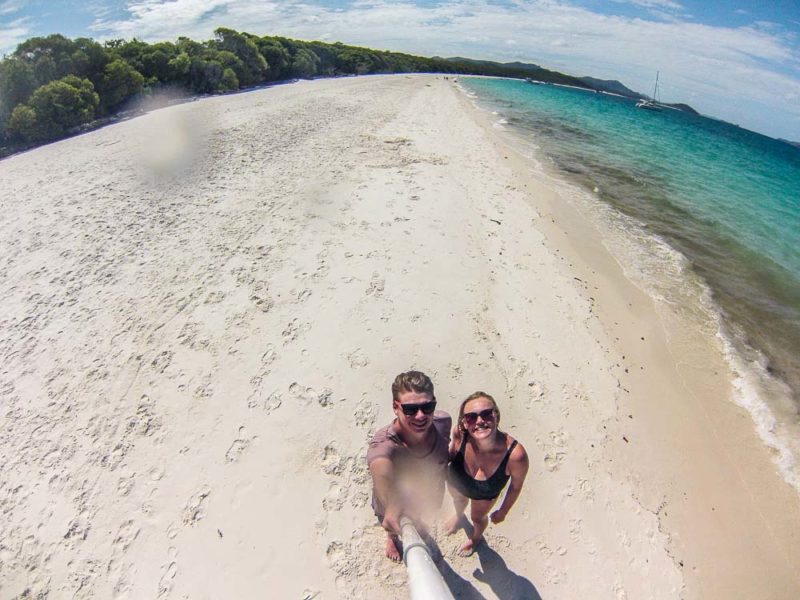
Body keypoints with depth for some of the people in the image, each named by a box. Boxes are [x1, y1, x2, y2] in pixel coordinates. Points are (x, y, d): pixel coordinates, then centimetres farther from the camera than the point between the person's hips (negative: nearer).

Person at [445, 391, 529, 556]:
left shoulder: (516, 454, -44)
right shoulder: (459, 433, -40)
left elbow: (516, 486, -21)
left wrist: (503, 512, -6)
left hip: (485, 495, -1)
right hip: (455, 481, 2)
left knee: (478, 518, 31)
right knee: (459, 500, 36)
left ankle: (476, 538, 69)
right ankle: (459, 516, 74)